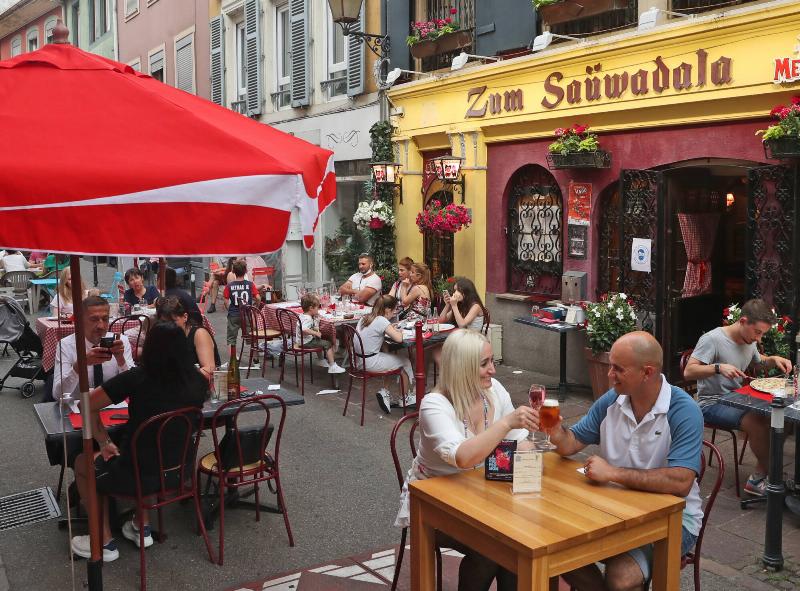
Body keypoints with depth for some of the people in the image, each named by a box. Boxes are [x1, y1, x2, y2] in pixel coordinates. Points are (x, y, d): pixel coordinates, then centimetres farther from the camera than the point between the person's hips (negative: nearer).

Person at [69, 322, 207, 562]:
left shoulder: (137, 378, -17)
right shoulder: (198, 382, -7)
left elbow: (88, 406, -9)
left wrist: (104, 443, 1)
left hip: (139, 477, -5)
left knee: (82, 463, 25)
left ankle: (105, 542, 27)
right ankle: (143, 528, 34)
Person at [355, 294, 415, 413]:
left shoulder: (364, 318, 7)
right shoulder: (381, 320, -17)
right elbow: (399, 339, -23)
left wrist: (392, 330, 11)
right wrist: (398, 331, -1)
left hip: (359, 360, 8)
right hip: (370, 363, -8)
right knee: (405, 361, 12)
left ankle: (385, 392, 19)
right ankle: (404, 398, 26)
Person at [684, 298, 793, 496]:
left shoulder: (749, 342, 7)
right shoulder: (713, 339, -18)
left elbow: (759, 361, 29)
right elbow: (689, 372, -24)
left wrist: (774, 359, 7)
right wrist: (718, 367, -38)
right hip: (712, 404, -8)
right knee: (756, 421, -30)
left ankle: (759, 477, -4)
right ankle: (765, 473, -7)